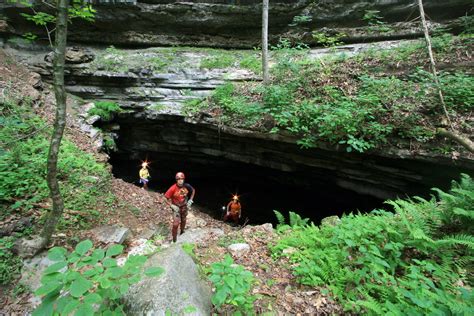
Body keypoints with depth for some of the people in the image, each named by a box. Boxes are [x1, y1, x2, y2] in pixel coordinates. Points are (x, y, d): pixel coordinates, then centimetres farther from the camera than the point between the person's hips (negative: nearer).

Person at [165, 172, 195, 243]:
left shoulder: (187, 186, -20)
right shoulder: (173, 188, -28)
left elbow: (193, 191, 1)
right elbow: (167, 197, -16)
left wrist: (190, 200, -3)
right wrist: (171, 206, -20)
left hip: (184, 206, 3)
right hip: (176, 207, -3)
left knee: (183, 220, 24)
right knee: (176, 223, -10)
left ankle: (182, 231, 53)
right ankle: (174, 237, 13)